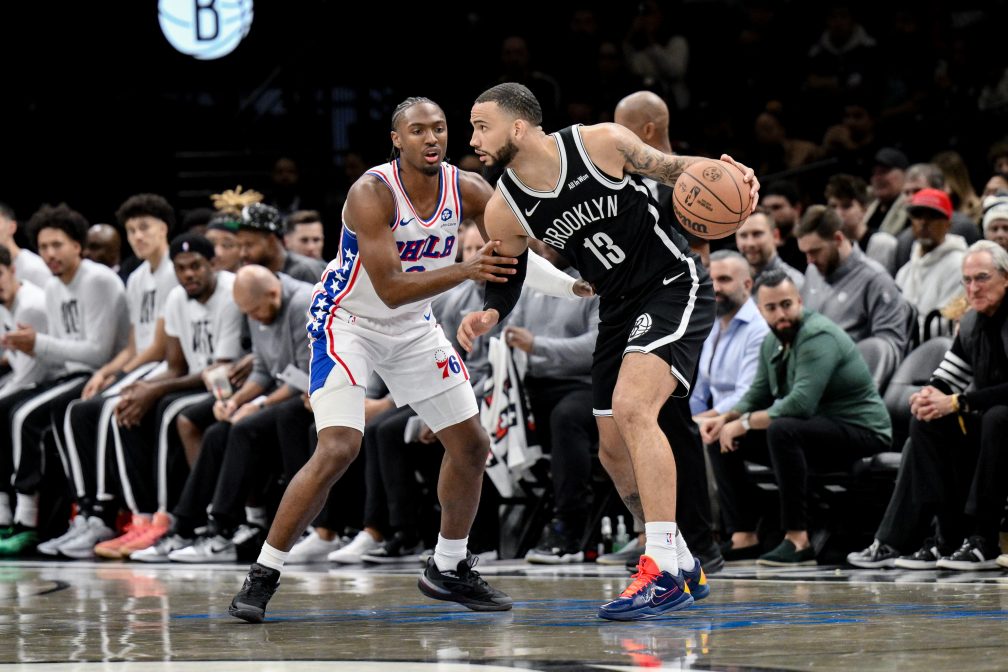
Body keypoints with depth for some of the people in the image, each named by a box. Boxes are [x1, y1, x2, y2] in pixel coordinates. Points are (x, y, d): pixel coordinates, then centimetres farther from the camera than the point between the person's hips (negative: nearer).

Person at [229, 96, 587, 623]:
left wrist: (570, 282, -14)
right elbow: (391, 289, -32)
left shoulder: (467, 190, -10)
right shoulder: (372, 193, -27)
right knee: (337, 450, -23)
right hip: (347, 322, -7)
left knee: (471, 446, 9)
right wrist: (467, 270, -39)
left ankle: (447, 570, 28)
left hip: (412, 328, 7)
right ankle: (261, 577, -14)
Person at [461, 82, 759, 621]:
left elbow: (672, 169, -3)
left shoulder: (602, 143, -19)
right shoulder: (505, 210, -8)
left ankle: (664, 570, -27)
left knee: (630, 406, -26)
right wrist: (489, 314, -15)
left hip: (675, 287, -7)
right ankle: (684, 568, 28)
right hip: (619, 309, 7)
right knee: (614, 449, 8)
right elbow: (507, 277, 7)